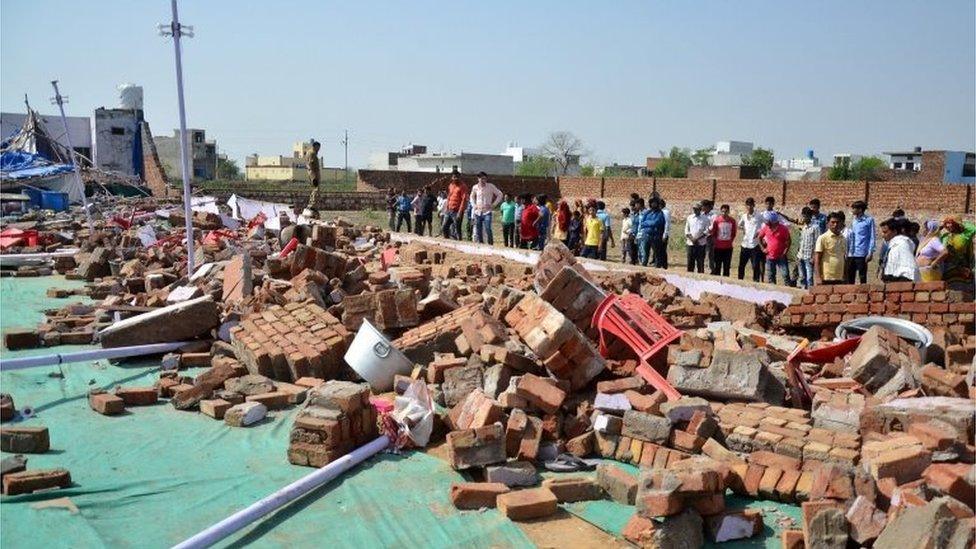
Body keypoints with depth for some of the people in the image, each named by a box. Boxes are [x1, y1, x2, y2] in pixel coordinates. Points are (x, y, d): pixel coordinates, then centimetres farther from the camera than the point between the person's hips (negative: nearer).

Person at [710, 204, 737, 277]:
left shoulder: (732, 221, 1)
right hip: (718, 247, -3)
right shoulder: (716, 220, -7)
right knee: (717, 266, -1)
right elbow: (713, 232, -3)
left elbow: (733, 233, 10)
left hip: (728, 248, 3)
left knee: (727, 267, 7)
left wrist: (730, 241, 7)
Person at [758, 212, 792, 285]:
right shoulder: (765, 228, -3)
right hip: (770, 257, 4)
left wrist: (785, 252, -9)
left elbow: (788, 241, -3)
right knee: (770, 276, 9)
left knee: (785, 274, -6)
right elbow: (759, 237, 14)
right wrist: (763, 248, 6)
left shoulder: (783, 228, -12)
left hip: (781, 256, -4)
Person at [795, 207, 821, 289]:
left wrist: (813, 257, -14)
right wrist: (798, 255, 14)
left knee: (809, 279, -6)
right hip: (801, 257, 7)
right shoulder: (803, 227, 13)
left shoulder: (815, 227, -8)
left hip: (809, 257, -7)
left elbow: (816, 243, -10)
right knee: (802, 277, 11)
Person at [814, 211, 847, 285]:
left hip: (840, 279, 6)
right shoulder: (822, 238, -4)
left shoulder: (844, 239, 12)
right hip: (826, 279, -5)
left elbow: (844, 260, 18)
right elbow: (817, 260, -8)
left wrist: (845, 278, 14)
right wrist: (818, 277, -15)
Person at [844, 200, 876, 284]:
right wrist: (846, 252, 11)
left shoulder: (869, 220, -2)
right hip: (850, 254, 6)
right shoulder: (853, 221, 14)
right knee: (850, 278, 8)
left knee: (862, 277, 2)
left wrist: (870, 253, -10)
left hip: (861, 254, -6)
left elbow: (872, 238, -4)